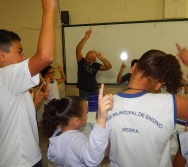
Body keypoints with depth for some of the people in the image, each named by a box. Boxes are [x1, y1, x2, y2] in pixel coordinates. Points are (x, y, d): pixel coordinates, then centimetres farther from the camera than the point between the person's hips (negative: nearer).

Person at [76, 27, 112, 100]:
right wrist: (86, 37, -32)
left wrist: (102, 58, -21)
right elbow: (78, 49, -19)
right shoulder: (81, 61, -4)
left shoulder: (96, 65, 1)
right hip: (83, 91, -2)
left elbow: (109, 67, -5)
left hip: (94, 91, 2)